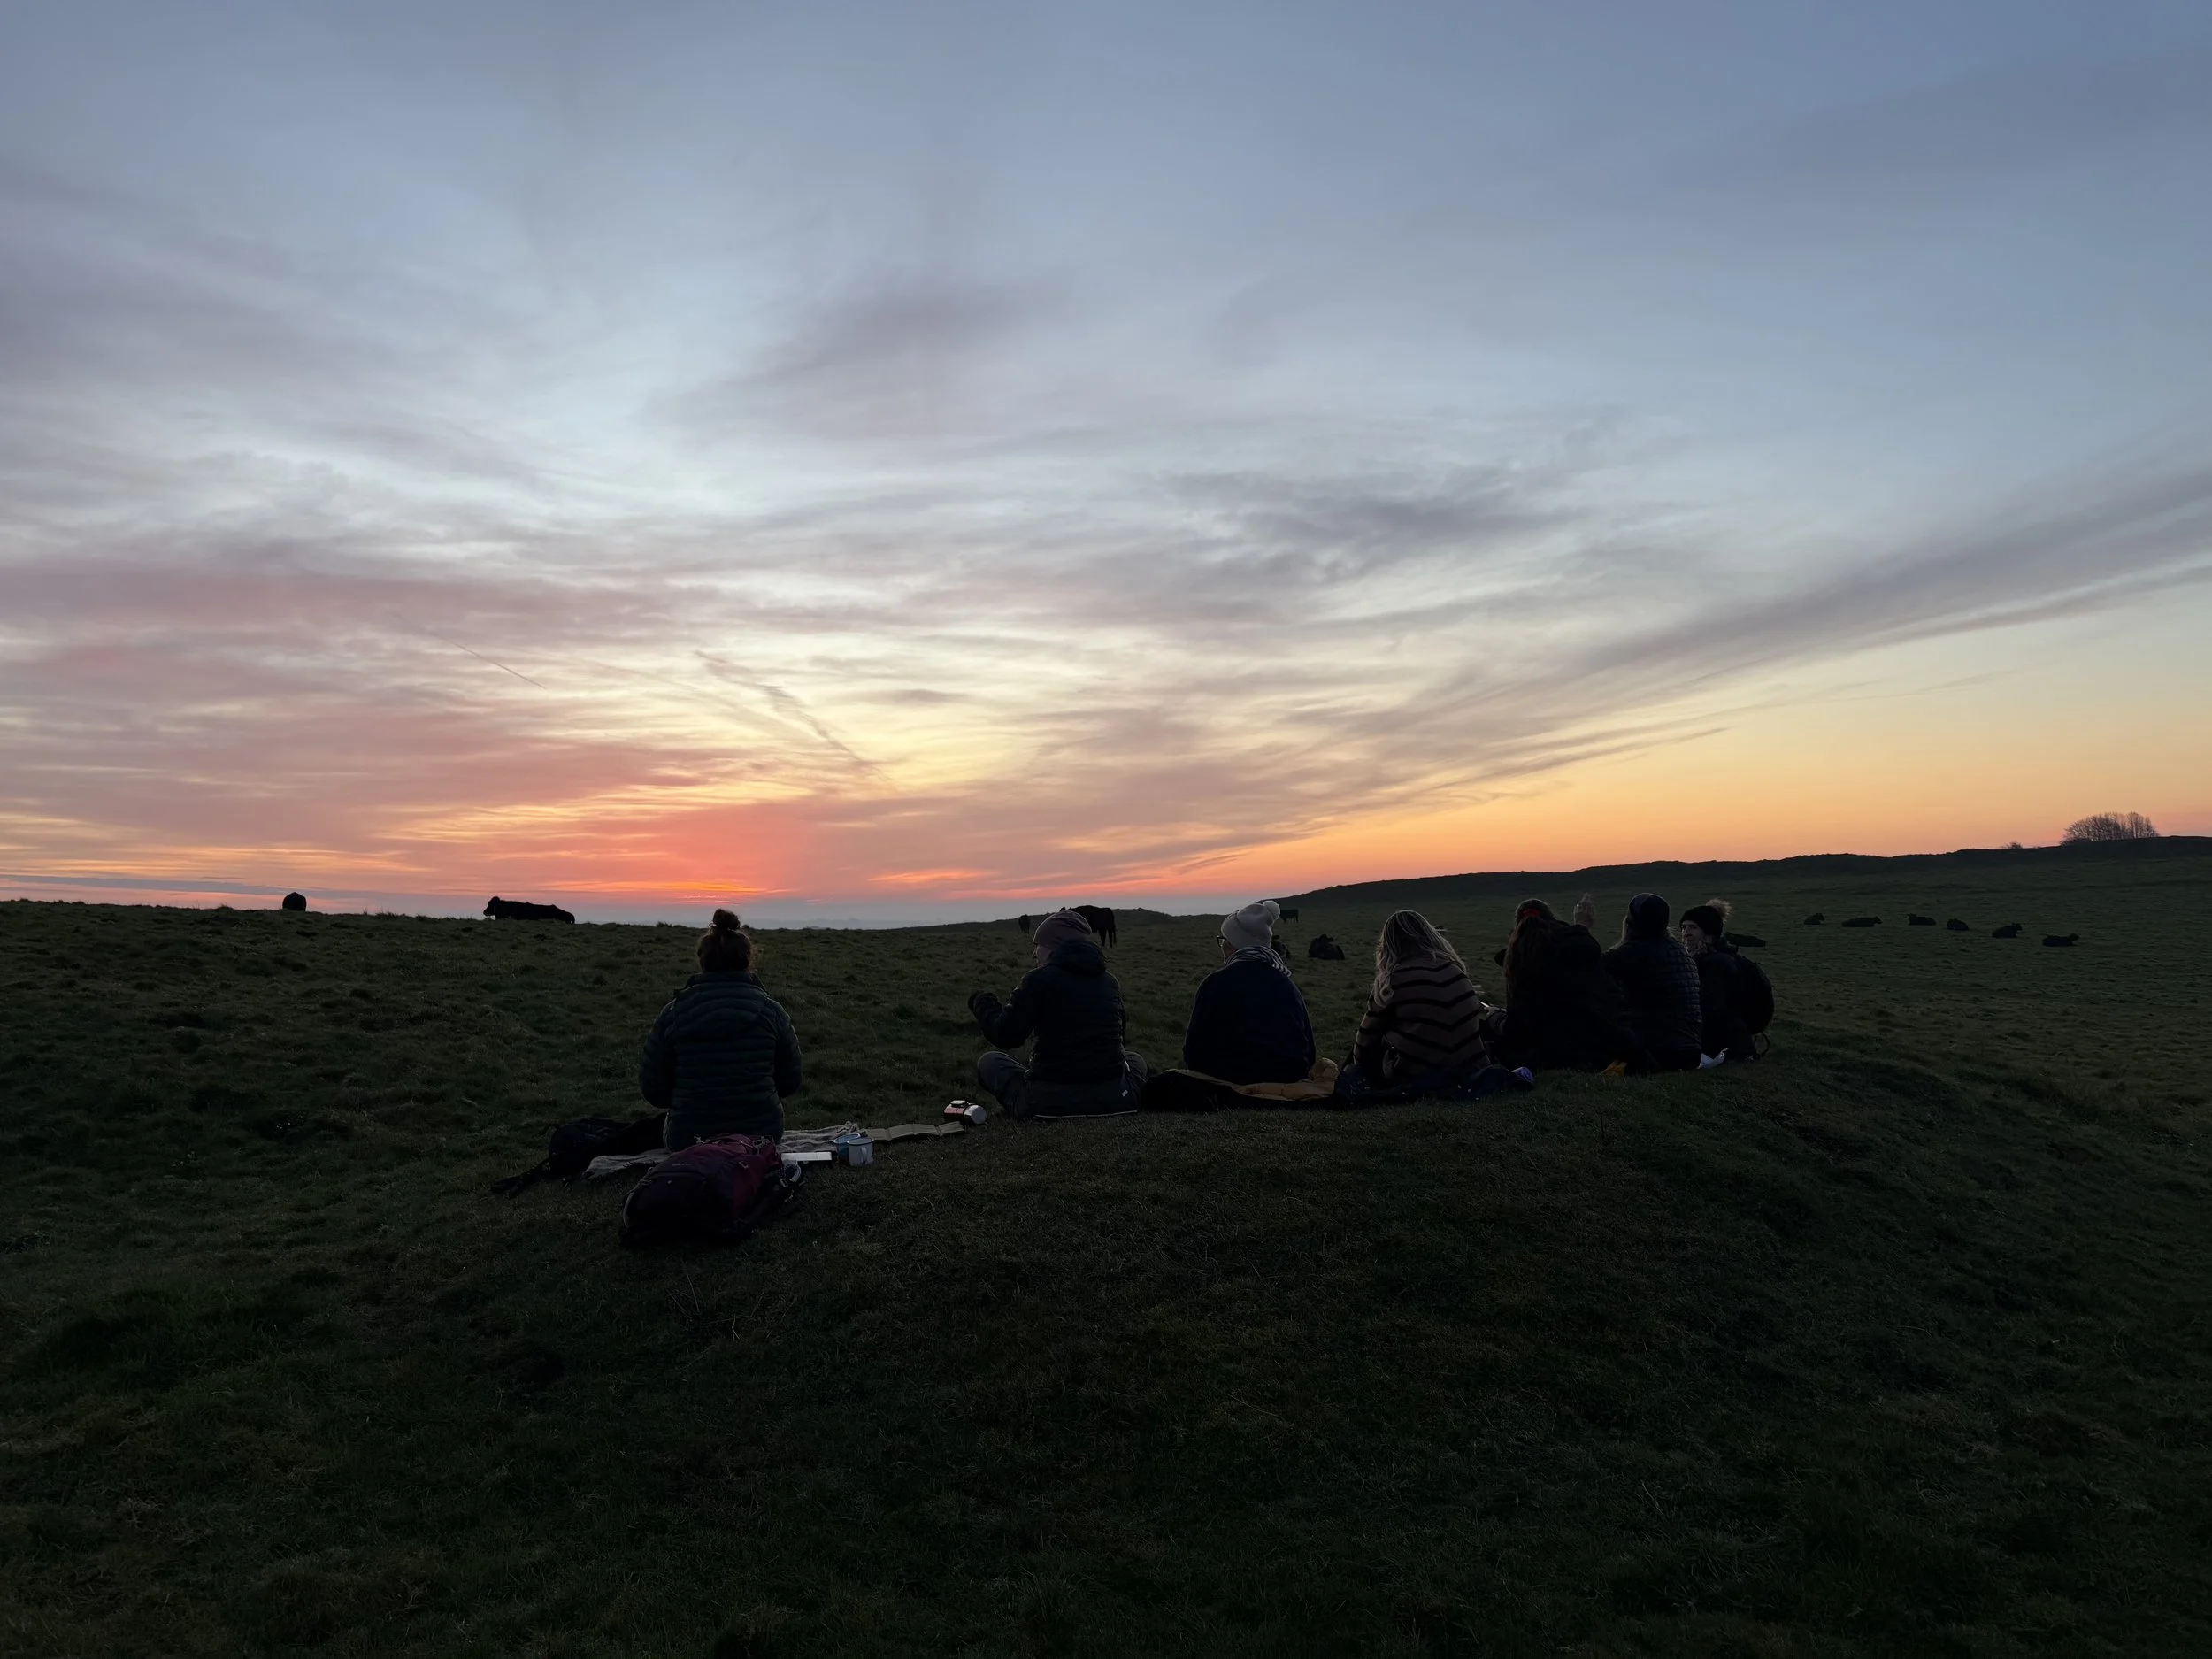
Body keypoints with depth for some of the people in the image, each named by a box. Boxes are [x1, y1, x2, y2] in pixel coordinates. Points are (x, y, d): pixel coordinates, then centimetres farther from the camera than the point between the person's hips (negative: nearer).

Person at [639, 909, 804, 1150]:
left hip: (689, 1140, -1)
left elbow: (652, 1089, -3)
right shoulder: (771, 1011, -7)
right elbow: (790, 1083, 1)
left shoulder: (673, 1014, -8)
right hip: (761, 1136, 1)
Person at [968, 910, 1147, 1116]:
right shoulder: (1109, 982, 7)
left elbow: (1005, 1037, -9)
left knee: (989, 1061, 24)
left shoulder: (1039, 979, -8)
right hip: (1114, 1098, 4)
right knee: (1134, 1058, 39)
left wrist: (983, 1003, 10)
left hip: (1047, 1101, -3)